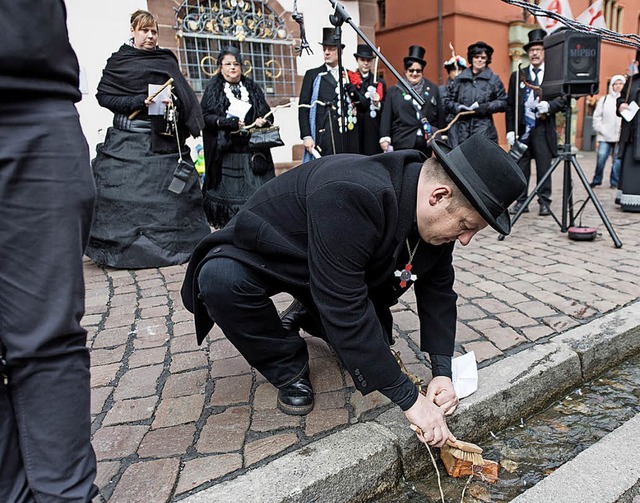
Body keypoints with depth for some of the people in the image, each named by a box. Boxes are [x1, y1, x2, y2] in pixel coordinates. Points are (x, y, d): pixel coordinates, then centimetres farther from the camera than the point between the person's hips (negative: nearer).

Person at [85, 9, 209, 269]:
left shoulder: (167, 61, 15)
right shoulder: (119, 60, 5)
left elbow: (182, 95, 17)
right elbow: (103, 95, -2)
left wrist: (172, 102, -6)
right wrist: (141, 101, -13)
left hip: (164, 139, 4)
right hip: (128, 140, -3)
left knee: (170, 193, 3)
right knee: (125, 195, -7)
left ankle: (176, 243, 12)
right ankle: (121, 249, 1)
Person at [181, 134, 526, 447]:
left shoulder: (438, 216, -16)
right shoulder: (349, 194, -42)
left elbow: (437, 290, -5)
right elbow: (345, 308, -42)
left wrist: (442, 371, -17)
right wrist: (409, 400, -35)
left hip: (341, 273, 6)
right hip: (265, 253, -5)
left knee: (374, 346, -1)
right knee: (220, 279, -36)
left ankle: (307, 317, 26)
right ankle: (288, 368, -10)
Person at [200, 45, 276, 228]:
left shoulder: (252, 88, 15)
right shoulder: (213, 89, 8)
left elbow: (267, 115, 13)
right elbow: (205, 116, -3)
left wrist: (262, 121, -10)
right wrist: (227, 122, -17)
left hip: (252, 150, 2)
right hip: (225, 151, -2)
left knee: (257, 192, -5)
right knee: (228, 190, -2)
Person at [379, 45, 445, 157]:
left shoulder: (433, 89, 14)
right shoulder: (394, 91, 8)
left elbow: (440, 114, 13)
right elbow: (386, 117, 2)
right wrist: (385, 138, -7)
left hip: (426, 143, 2)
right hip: (403, 143, -2)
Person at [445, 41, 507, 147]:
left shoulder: (494, 79, 10)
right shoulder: (460, 79, 15)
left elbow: (503, 102, 7)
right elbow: (448, 101, 15)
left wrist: (486, 107, -9)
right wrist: (458, 107, -5)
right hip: (461, 130, 1)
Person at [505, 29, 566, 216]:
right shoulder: (517, 76, 12)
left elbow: (563, 99, 2)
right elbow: (510, 106, 7)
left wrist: (549, 105, -19)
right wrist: (510, 130, 0)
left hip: (543, 129, -2)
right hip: (522, 129, 2)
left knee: (544, 167, 0)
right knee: (521, 167, 4)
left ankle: (544, 202, 8)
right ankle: (521, 201, 13)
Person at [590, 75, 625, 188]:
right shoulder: (604, 99, 8)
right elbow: (597, 116, 9)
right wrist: (600, 129, -1)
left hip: (620, 137, -1)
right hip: (605, 136, 1)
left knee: (618, 160, 2)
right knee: (601, 158, -4)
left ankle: (614, 182, 11)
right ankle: (596, 180, 9)